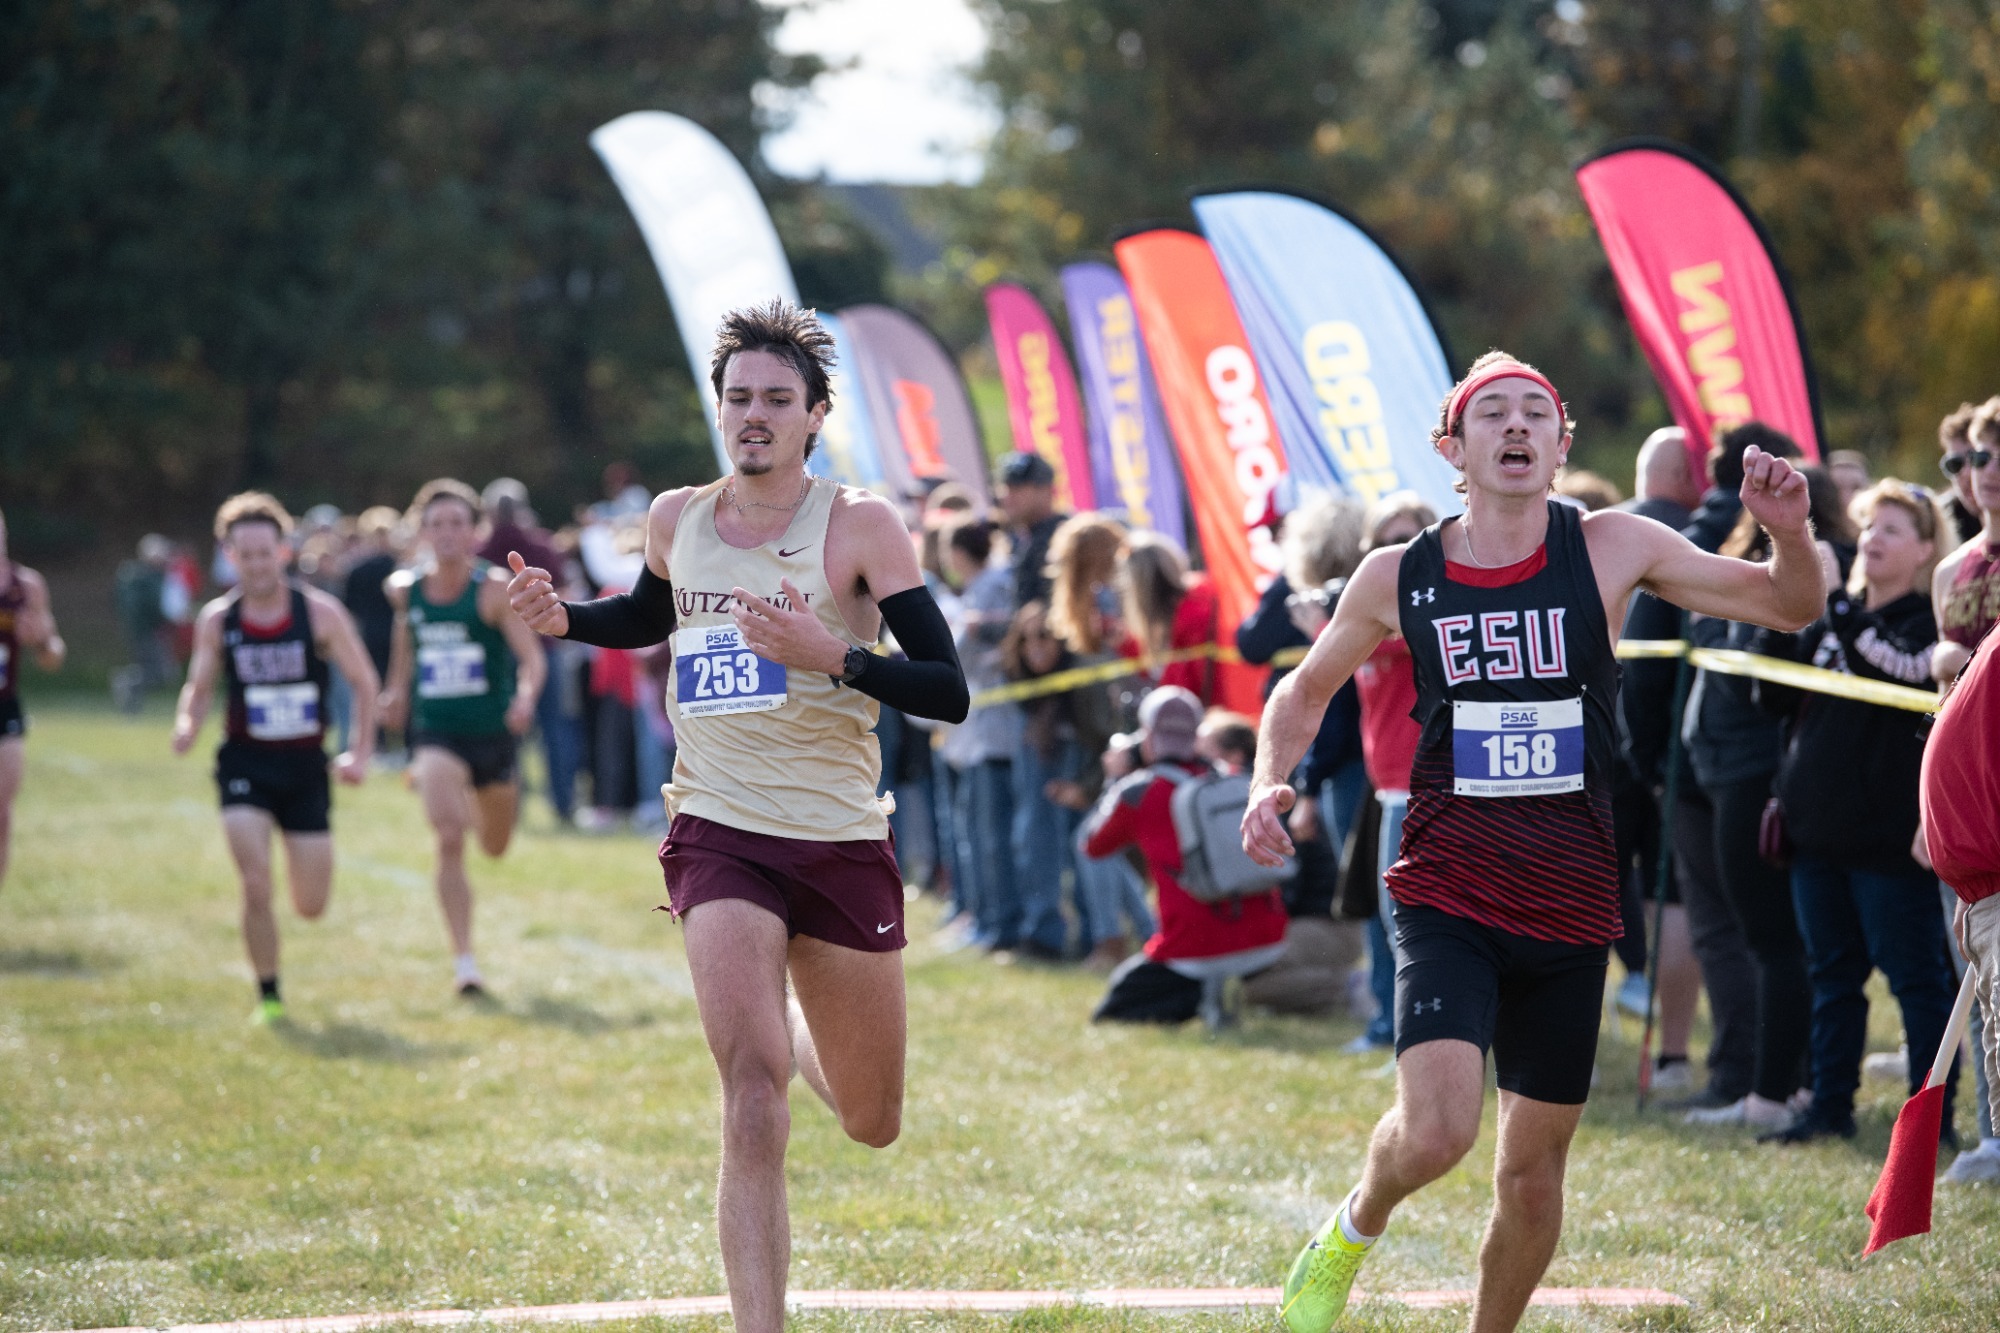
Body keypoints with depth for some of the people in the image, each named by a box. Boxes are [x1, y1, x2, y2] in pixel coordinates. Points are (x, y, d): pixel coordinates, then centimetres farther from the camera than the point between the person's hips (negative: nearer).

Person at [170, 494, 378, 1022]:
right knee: (256, 890, -16)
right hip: (246, 764, 0)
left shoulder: (320, 612, -7)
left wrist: (361, 754, -4)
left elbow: (364, 682, 2)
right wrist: (187, 725, -13)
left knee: (312, 906, 4)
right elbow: (200, 687, 9)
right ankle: (268, 996, 3)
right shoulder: (216, 619, -3)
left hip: (306, 765, 0)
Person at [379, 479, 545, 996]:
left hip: (493, 731, 0)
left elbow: (531, 654, -21)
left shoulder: (494, 589, -13)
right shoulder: (405, 589, -1)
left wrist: (527, 695, -40)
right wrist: (396, 687, 24)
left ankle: (482, 801, 56)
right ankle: (464, 961, -17)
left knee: (495, 846, 18)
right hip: (435, 733, 0)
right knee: (449, 839, -21)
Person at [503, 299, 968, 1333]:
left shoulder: (859, 524, -6)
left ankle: (794, 1027, 48)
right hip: (718, 838, 1)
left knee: (872, 1127, 14)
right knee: (752, 1094, -21)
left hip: (842, 845, -1)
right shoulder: (676, 520, 6)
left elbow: (949, 693, -12)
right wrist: (561, 618, 9)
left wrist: (833, 654, -28)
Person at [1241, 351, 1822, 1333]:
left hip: (1570, 909, 2)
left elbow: (1788, 608, 4)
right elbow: (1305, 690, 17)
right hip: (1445, 894, -2)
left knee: (1533, 1171, 9)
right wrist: (1269, 783, -1)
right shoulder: (1397, 577, 0)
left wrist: (1790, 532, -17)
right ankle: (1354, 1230, 11)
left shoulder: (1610, 550, -1)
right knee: (1437, 1131, -22)